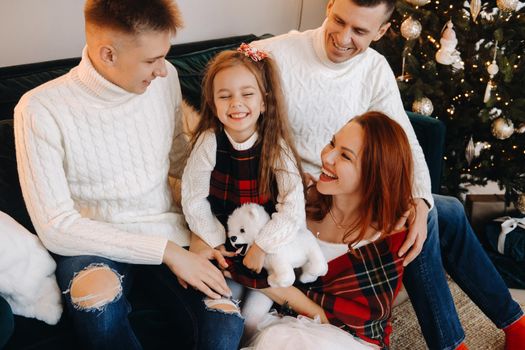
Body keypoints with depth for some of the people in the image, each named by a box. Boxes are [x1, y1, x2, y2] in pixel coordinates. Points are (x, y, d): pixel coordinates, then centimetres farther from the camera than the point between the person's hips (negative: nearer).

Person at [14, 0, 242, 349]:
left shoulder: (165, 77, -1)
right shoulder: (41, 110, -13)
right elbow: (55, 228, -15)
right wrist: (165, 251, -19)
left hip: (169, 235, 3)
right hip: (93, 244, -2)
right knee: (97, 294, -37)